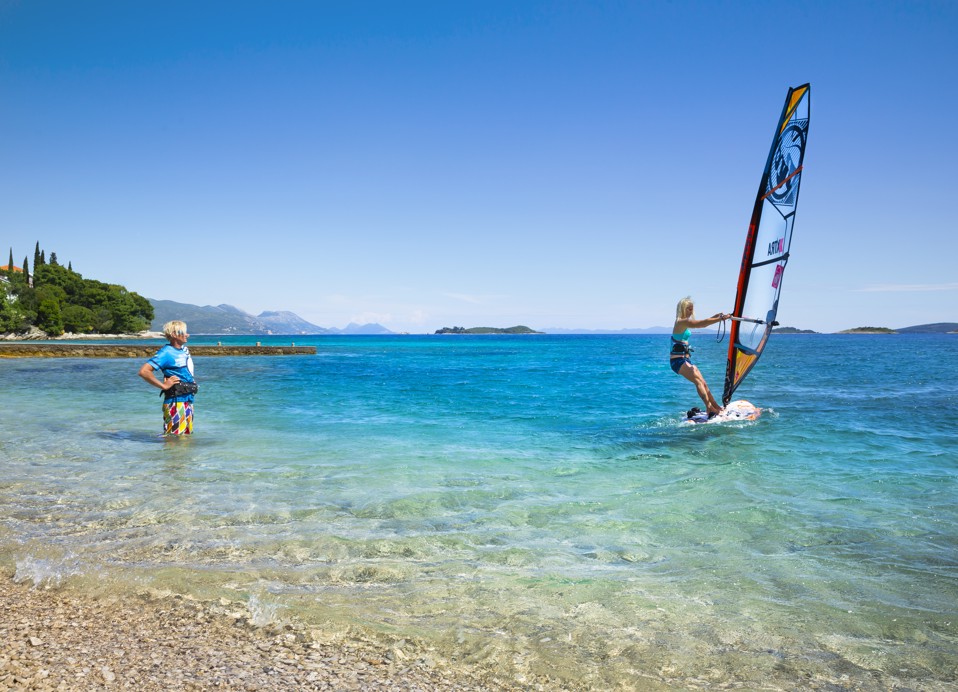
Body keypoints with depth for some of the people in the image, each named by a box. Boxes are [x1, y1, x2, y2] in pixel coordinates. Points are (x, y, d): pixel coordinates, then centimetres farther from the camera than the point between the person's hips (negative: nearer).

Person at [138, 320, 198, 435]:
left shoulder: (185, 349, 12)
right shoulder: (166, 352, -13)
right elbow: (143, 371, -23)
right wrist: (164, 385, -18)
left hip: (188, 401, 9)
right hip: (175, 403, -9)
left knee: (187, 435, 16)